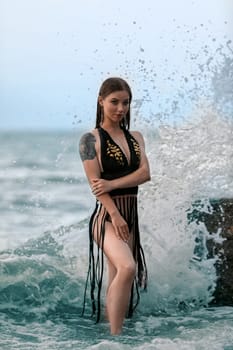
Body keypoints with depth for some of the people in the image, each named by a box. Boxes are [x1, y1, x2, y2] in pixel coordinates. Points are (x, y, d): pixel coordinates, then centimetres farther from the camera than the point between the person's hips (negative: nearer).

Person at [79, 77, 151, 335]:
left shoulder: (135, 137, 13)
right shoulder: (91, 139, -4)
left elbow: (145, 173, -1)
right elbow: (95, 183, -11)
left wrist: (112, 184, -16)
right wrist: (115, 215, -19)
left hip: (131, 214, 7)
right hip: (106, 215, -7)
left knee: (117, 278, 9)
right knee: (127, 268, -27)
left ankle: (112, 331, 15)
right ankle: (116, 333, -26)